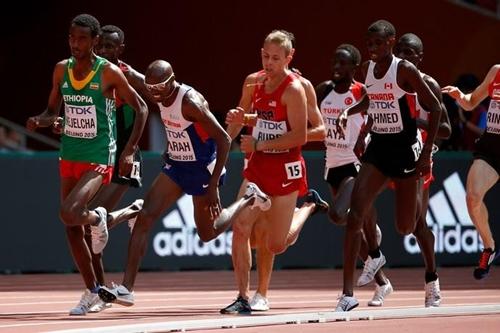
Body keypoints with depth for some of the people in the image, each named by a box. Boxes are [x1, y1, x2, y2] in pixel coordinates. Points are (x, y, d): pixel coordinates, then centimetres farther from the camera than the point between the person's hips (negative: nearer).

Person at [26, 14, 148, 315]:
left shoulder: (109, 73, -12)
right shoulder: (62, 70, 3)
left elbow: (141, 108, -4)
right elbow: (53, 111, 14)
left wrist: (130, 151, -11)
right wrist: (38, 121, -9)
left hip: (99, 159, -6)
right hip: (69, 156, 6)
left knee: (69, 213, -26)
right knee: (72, 229, 7)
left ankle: (98, 219, 9)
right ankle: (93, 290, 23)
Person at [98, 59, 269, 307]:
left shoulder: (191, 102, -27)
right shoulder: (161, 96, -5)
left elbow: (223, 140, -25)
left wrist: (213, 185, -26)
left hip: (202, 168, -6)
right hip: (175, 166, 6)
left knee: (208, 233, 9)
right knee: (145, 217, -11)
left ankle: (249, 200, 34)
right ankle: (126, 288, -14)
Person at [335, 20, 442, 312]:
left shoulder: (405, 70, -13)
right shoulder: (367, 69, 5)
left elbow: (435, 108, -11)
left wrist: (427, 152, -15)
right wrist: (347, 112, 14)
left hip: (405, 148, -5)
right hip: (378, 147, 5)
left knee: (406, 227, 2)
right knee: (356, 213, -15)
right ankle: (348, 295, -15)